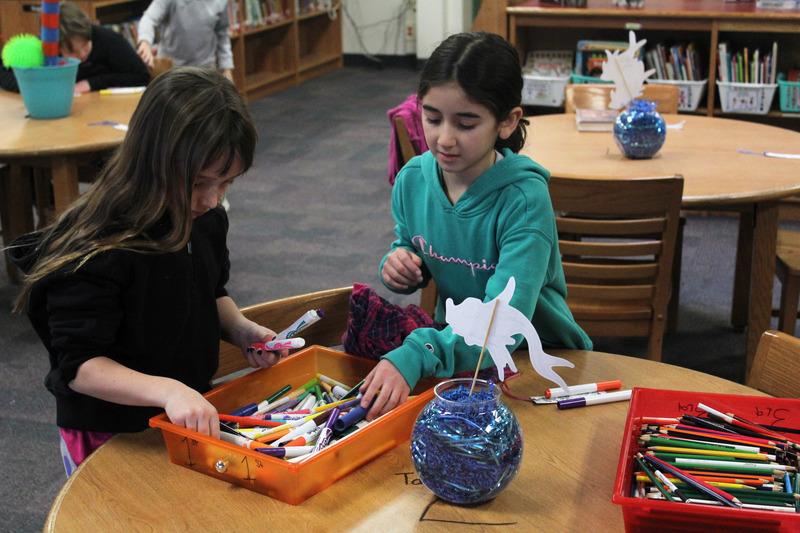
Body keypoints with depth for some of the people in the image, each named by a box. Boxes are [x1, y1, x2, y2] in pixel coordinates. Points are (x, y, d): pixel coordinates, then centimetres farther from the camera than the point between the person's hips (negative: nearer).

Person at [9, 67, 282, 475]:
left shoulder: (206, 220, -5)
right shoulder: (97, 252, -28)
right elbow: (78, 365, -28)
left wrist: (240, 329, -7)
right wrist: (166, 390, -40)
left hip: (193, 416, 7)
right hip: (110, 440, -7)